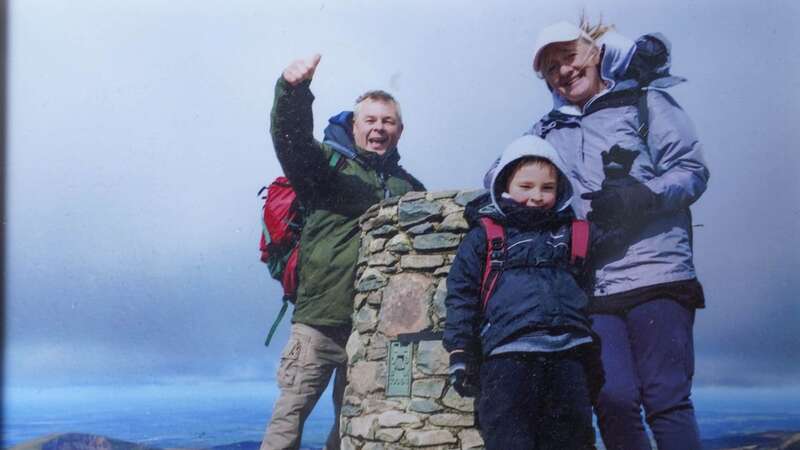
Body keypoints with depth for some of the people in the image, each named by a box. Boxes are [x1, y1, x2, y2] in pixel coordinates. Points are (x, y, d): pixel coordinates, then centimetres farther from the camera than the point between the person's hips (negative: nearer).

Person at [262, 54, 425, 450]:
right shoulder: (329, 161, 5)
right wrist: (294, 90, -33)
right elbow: (292, 137, -15)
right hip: (320, 320, -4)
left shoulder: (409, 187, 18)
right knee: (290, 412, -7)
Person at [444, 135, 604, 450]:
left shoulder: (571, 233, 21)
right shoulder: (485, 237, 11)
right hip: (509, 353, -3)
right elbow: (461, 294, 6)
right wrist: (460, 352, -1)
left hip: (570, 351, 3)